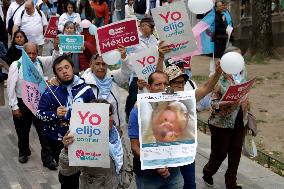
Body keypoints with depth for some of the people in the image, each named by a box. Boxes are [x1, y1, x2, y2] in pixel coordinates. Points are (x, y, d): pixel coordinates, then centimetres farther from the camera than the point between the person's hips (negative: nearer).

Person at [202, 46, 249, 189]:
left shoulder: (243, 73, 3)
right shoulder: (219, 77, -15)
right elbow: (213, 101, -14)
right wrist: (223, 104, -31)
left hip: (240, 122, 5)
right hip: (222, 122, -5)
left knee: (236, 152, 10)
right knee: (220, 152, 6)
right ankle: (208, 173, 34)